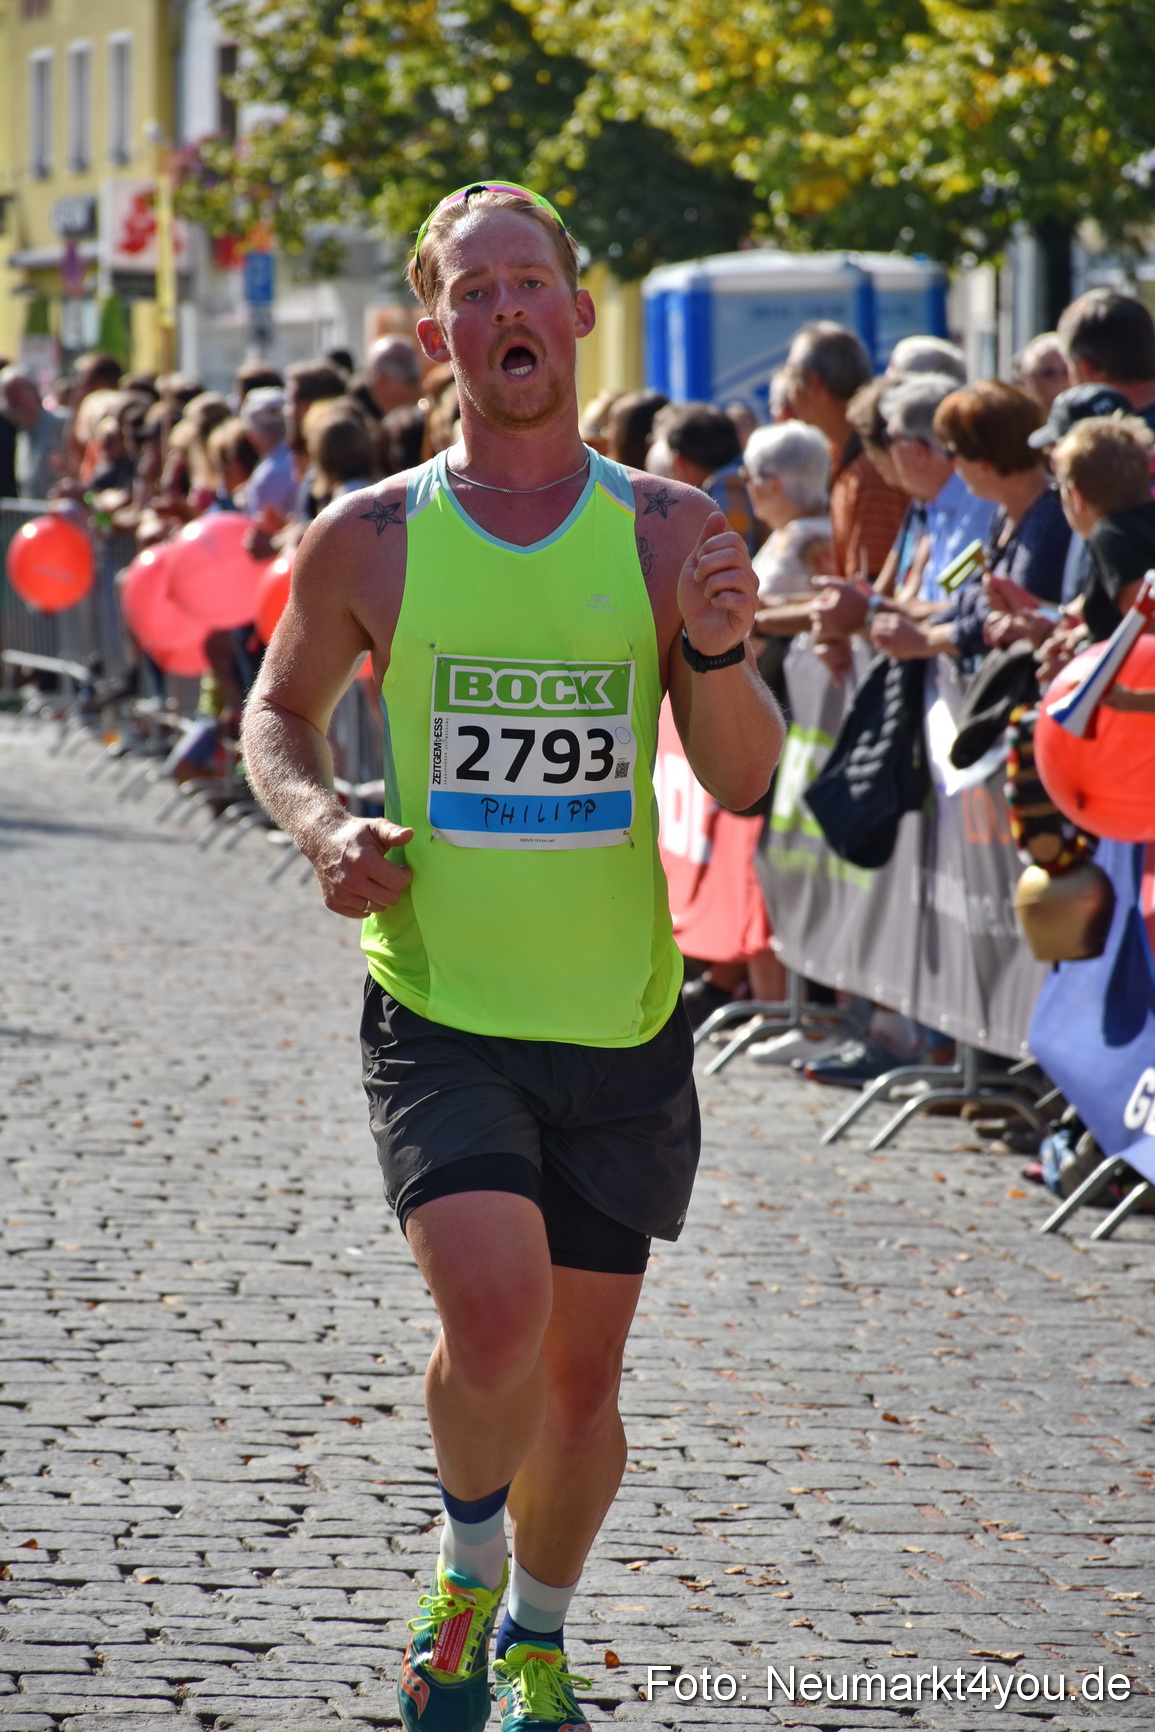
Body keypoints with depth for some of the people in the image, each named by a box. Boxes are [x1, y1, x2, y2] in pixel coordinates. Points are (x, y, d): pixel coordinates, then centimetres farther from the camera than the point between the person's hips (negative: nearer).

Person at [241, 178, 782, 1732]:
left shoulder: (667, 531, -1)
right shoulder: (370, 539, -2)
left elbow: (743, 784, -2)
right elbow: (279, 712, 14)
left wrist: (717, 654, -21)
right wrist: (322, 827, -6)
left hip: (622, 1021, 2)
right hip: (440, 1014, -2)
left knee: (582, 1376, 11)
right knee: (495, 1313, -23)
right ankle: (466, 1564, 7)